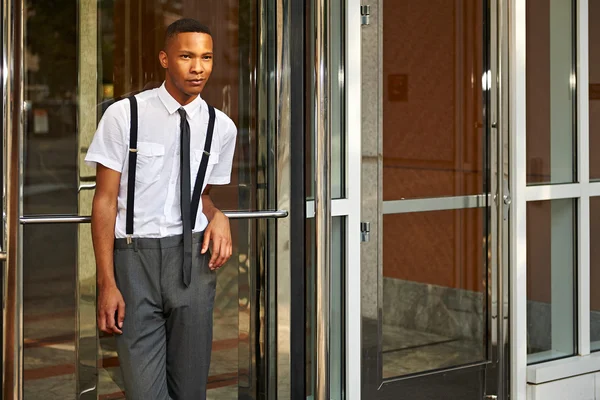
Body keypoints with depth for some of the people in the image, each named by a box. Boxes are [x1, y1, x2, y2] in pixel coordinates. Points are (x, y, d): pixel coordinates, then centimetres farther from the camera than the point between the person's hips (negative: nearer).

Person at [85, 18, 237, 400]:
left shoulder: (221, 126, 4)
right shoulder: (124, 115, -6)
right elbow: (105, 199, -5)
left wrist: (218, 217, -8)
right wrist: (107, 283, -9)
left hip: (192, 257, 3)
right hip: (136, 255, -3)